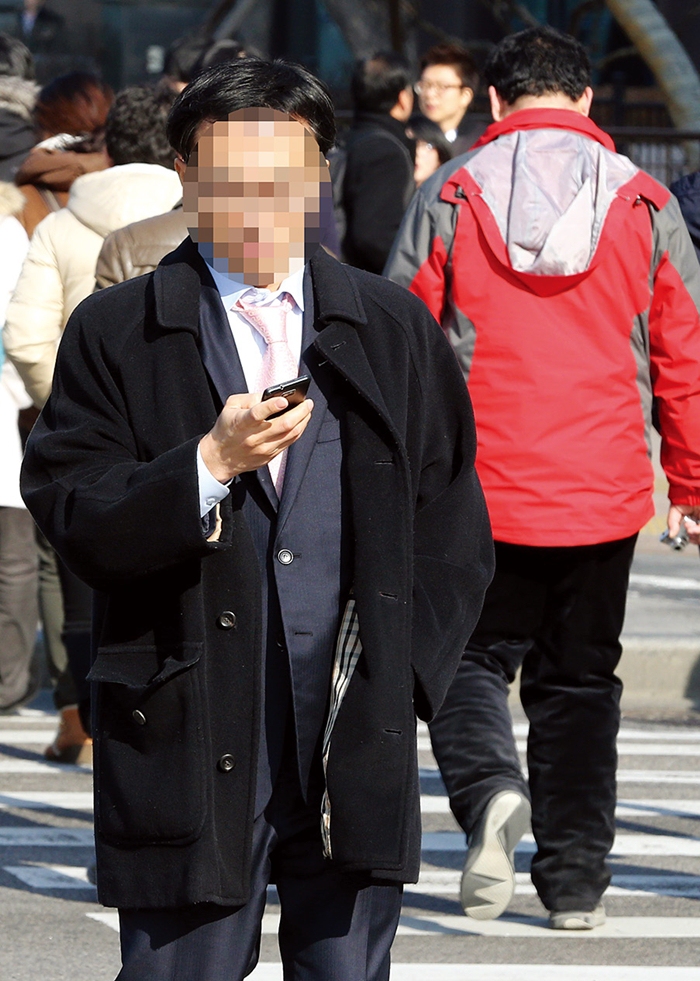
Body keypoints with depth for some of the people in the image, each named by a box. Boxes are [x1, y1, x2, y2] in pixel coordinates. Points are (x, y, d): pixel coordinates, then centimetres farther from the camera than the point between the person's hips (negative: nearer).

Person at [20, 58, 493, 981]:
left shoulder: (394, 328, 11)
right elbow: (71, 516, -5)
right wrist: (208, 464, -20)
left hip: (356, 748, 2)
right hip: (188, 748, -2)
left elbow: (452, 521, 13)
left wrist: (403, 672, 2)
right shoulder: (115, 334, 4)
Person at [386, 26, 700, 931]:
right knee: (579, 679, 12)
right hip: (604, 492, 1)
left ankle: (488, 788, -17)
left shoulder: (448, 197, -2)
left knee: (470, 659, 12)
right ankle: (575, 878, 9)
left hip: (478, 491, -1)